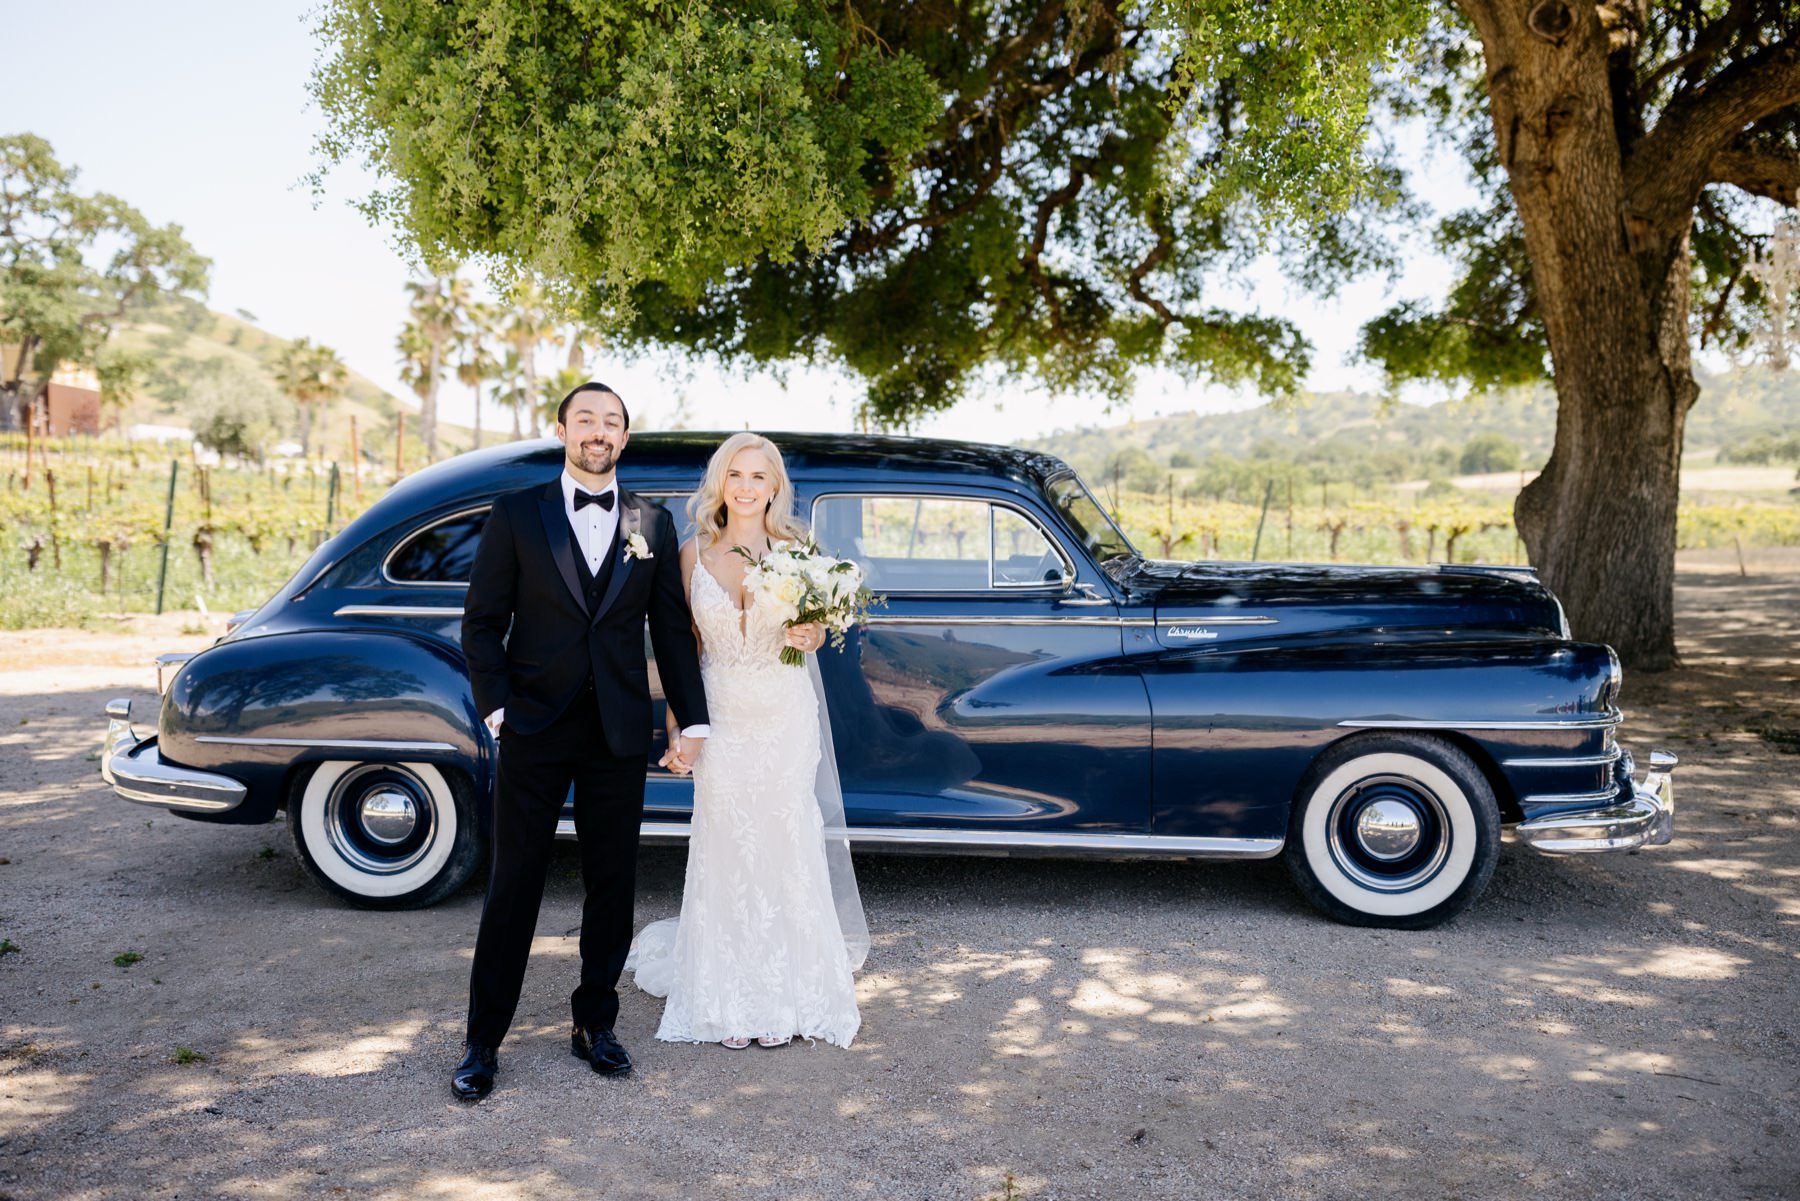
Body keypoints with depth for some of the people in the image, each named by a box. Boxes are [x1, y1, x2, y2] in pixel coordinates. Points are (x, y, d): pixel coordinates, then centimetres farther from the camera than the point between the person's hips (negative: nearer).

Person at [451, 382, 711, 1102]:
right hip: (534, 730, -2)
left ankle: (594, 1026, 26)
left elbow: (672, 630, 8)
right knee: (513, 888, 4)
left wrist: (692, 719, 4)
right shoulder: (516, 515, 2)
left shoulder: (653, 524, 8)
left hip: (619, 737, 2)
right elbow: (482, 622, 1)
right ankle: (483, 1043, 16)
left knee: (612, 888, 10)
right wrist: (496, 708, -10)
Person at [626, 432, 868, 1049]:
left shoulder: (795, 550, -2)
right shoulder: (694, 553, 1)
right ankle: (730, 1000, 17)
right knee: (725, 854, 5)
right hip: (720, 719, 1)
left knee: (785, 849, 4)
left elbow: (815, 631, 8)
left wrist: (808, 635, -16)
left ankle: (784, 996, 17)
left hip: (785, 718, -1)